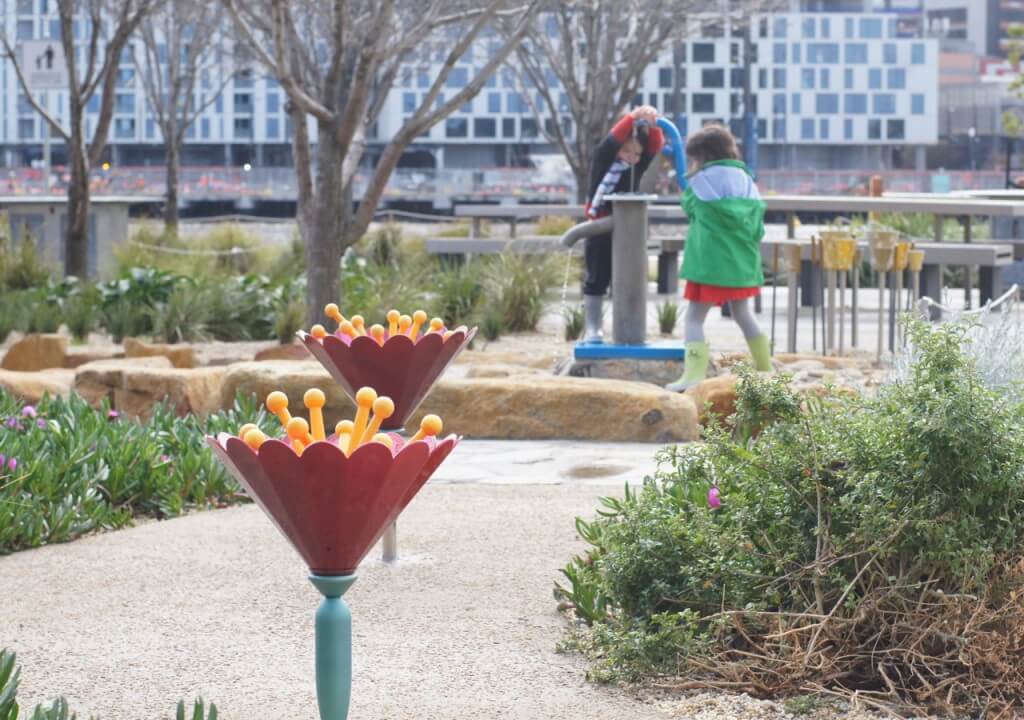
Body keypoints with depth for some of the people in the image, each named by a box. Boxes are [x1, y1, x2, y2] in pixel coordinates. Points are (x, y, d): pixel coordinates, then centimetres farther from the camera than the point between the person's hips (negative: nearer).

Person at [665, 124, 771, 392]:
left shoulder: (703, 179, -8)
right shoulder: (746, 180, 8)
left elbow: (690, 207, 9)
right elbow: (758, 222, 9)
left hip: (710, 262, -6)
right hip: (743, 262, 6)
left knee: (694, 318, -4)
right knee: (743, 315, 22)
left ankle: (694, 375, -18)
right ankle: (765, 369, 29)